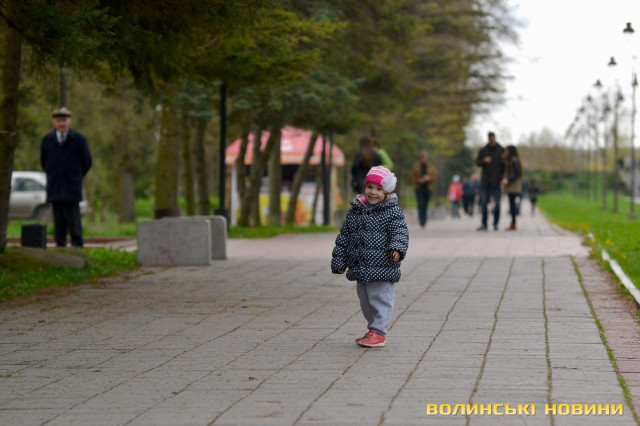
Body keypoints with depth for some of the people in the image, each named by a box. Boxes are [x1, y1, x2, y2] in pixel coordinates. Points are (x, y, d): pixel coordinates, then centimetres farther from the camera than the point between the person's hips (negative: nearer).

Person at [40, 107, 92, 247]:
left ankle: (77, 247, -6)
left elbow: (87, 162, 7)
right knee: (58, 220, 3)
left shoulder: (79, 139, -2)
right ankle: (60, 246, 7)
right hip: (54, 189, 3)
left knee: (73, 218, -8)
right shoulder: (47, 140, 5)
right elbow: (43, 162, 19)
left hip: (72, 188, -2)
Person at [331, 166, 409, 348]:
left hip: (382, 267, -6)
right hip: (360, 268, 7)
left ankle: (378, 332, 1)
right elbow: (344, 237, 15)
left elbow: (400, 232, -13)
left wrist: (397, 248, -34)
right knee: (365, 301, 14)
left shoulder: (392, 211, -5)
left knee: (380, 299, -4)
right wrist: (339, 261, 13)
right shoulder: (355, 210, 11)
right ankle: (373, 329, 27)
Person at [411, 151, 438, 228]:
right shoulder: (416, 167, 3)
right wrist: (419, 180, -16)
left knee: (425, 205, 5)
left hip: (428, 189, 2)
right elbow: (413, 177, 3)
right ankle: (421, 220, -21)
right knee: (421, 204, -17)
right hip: (419, 189, -2)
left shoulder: (431, 167, 8)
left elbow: (435, 176, 5)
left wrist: (429, 178, -15)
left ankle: (424, 221, 14)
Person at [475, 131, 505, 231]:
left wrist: (503, 177, -4)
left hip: (496, 181, -2)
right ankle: (484, 224, 5)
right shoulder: (482, 150, 9)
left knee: (497, 203, -2)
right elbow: (477, 162, 9)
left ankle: (495, 224, 6)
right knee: (484, 203, 0)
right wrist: (484, 160, -13)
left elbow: (505, 164, 6)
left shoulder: (501, 150, 4)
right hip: (485, 181, 2)